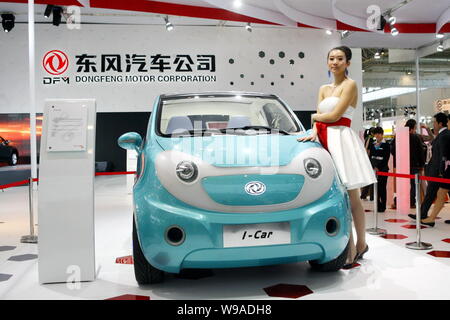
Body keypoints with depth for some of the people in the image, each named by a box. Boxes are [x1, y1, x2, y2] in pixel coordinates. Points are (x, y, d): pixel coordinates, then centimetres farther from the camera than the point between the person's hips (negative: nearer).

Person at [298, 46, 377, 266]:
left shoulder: (350, 85, 1)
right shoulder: (324, 89, 21)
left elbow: (334, 115, -8)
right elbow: (319, 118, 13)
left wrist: (315, 117, 7)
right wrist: (314, 133, -6)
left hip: (342, 138, -7)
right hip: (327, 140, 7)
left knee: (350, 197, -3)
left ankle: (352, 252, 4)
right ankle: (357, 247, 8)